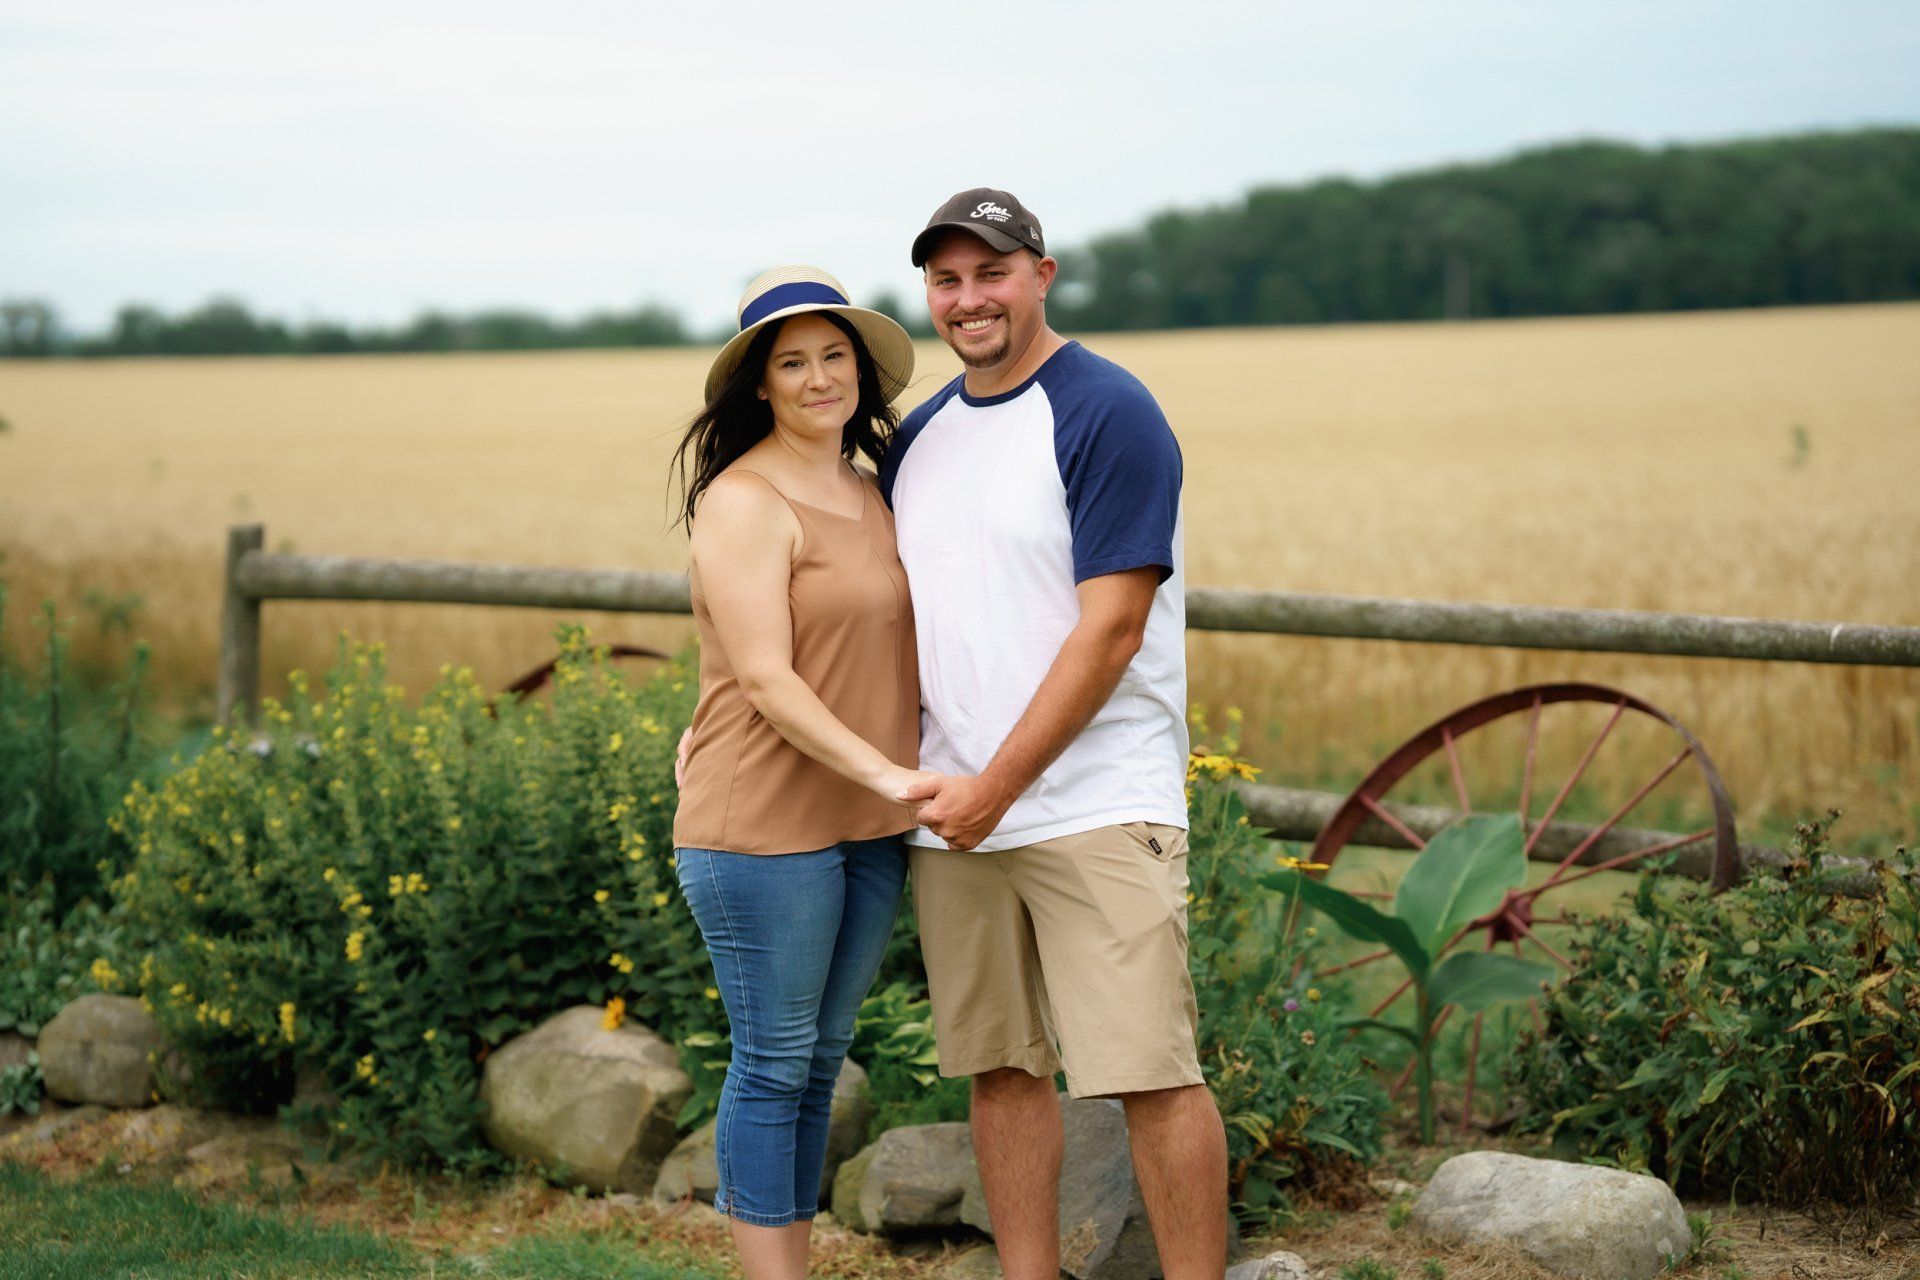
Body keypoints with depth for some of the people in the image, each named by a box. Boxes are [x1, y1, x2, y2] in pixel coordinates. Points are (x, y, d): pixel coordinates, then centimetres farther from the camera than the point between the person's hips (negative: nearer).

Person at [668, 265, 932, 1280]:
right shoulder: (745, 503, -11)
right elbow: (766, 681, -19)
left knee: (822, 1059, 13)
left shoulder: (868, 493, 14)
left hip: (869, 829, 8)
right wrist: (888, 773, -24)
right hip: (764, 826, -8)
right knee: (774, 1062, -1)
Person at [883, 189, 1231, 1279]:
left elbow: (1110, 630, -13)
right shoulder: (917, 439, 15)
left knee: (1151, 1072, -9)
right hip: (953, 816, 7)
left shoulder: (1109, 413, -7)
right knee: (1002, 1067, 9)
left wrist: (994, 787, -15)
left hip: (1096, 809, -6)